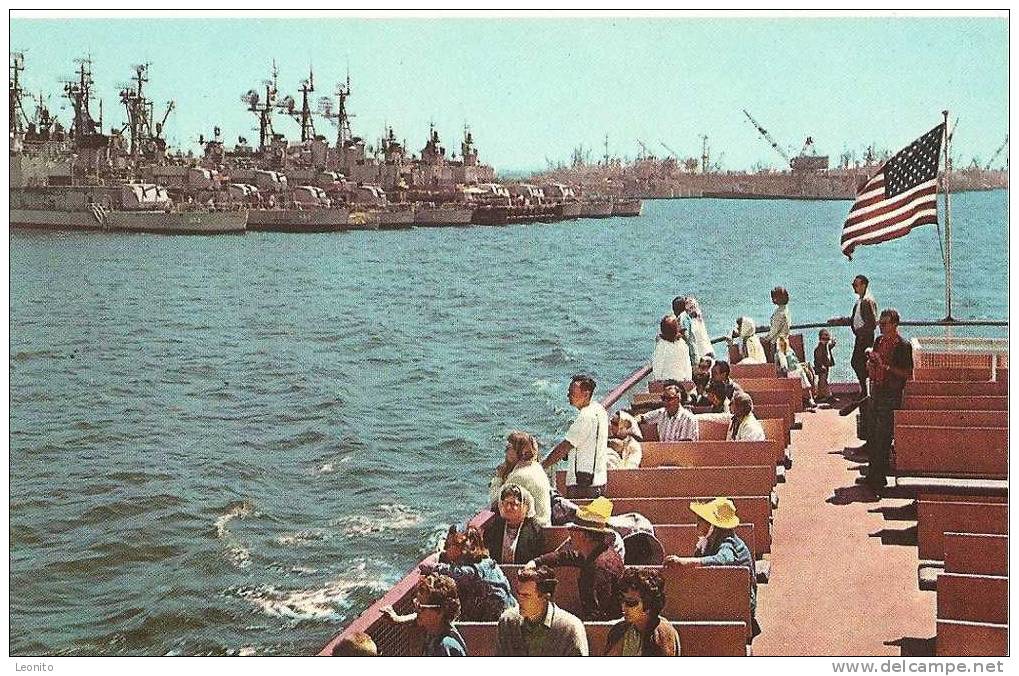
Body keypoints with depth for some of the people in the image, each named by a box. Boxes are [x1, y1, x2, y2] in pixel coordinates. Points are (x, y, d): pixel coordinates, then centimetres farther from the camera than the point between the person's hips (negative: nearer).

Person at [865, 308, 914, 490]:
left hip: (891, 395, -8)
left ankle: (879, 478, 1)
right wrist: (871, 363, 0)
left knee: (883, 437, -5)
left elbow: (908, 374, -15)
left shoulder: (903, 346, -12)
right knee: (873, 435, 13)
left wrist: (885, 366, -20)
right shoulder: (879, 341, 11)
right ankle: (872, 474, 22)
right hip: (876, 391, 8)